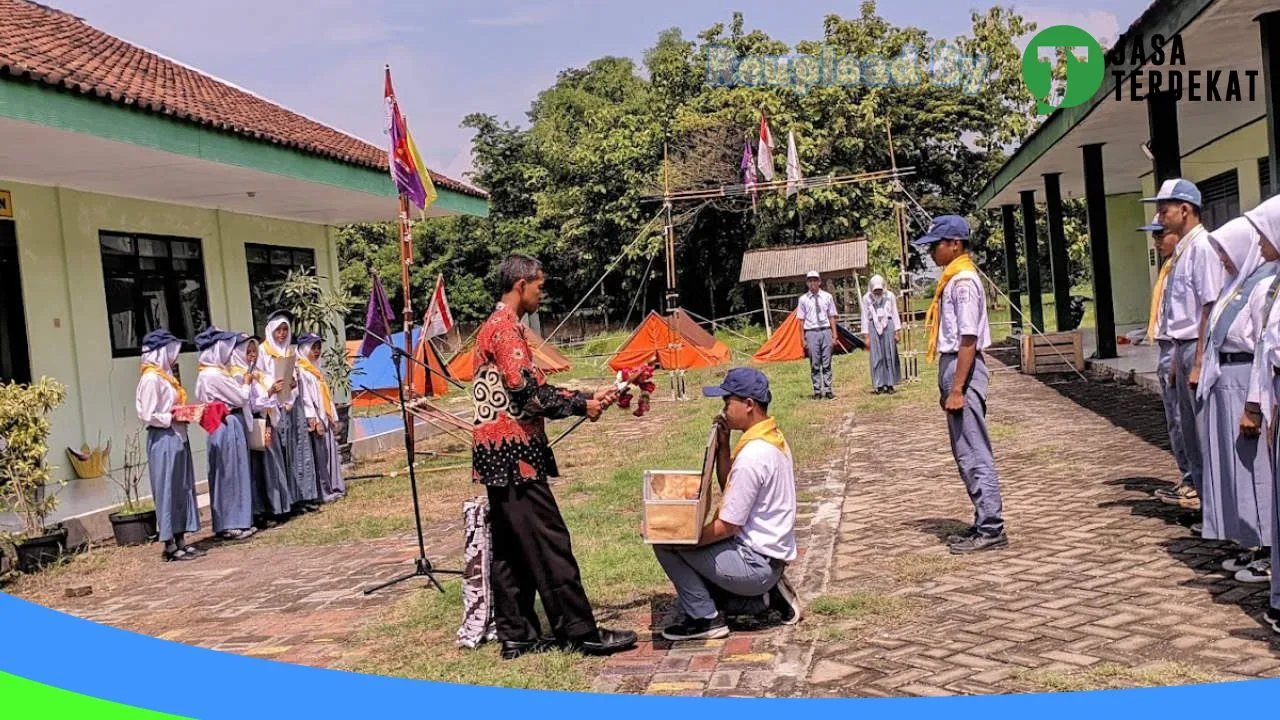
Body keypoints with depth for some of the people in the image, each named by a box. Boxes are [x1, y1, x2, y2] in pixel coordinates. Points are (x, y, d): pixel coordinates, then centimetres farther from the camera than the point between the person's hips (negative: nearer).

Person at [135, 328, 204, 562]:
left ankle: (180, 540, 16)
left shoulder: (165, 376, 14)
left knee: (182, 489, 10)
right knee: (167, 490, -3)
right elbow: (148, 416, -17)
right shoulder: (151, 379, -13)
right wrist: (175, 418, -14)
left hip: (177, 438, 9)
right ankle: (170, 545, 4)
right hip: (163, 440, -9)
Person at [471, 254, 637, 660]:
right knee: (548, 543, -7)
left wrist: (588, 397, 12)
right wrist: (582, 406, -10)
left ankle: (517, 636, 15)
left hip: (499, 454, 10)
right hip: (513, 452, -10)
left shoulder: (496, 326, 20)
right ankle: (581, 633, -2)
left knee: (510, 548, 11)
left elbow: (531, 388, 19)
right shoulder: (507, 327, -12)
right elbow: (528, 392, -20)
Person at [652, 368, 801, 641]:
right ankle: (766, 596, 12)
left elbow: (726, 526, -20)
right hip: (772, 559, 10)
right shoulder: (773, 438, 6)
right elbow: (730, 489, 14)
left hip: (755, 562, -10)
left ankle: (704, 619, -1)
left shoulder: (752, 455, -24)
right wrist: (722, 446, 2)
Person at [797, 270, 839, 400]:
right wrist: (803, 339, 0)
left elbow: (832, 317, 6)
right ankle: (817, 391, 10)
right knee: (814, 364, 3)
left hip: (826, 331, 1)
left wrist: (834, 335, 2)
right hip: (811, 333, -1)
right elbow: (801, 320, 4)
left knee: (827, 363, 4)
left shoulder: (827, 297, 5)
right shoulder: (803, 299, 3)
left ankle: (827, 390, 9)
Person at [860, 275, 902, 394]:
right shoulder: (866, 298, 2)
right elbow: (865, 317, 5)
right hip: (874, 326, 0)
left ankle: (890, 384, 5)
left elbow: (895, 314, 7)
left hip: (888, 325, 0)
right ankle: (879, 385, 1)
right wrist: (866, 335, 1)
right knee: (876, 357, -2)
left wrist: (896, 331, 3)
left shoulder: (890, 296, 3)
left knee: (890, 355, -1)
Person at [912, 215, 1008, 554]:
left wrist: (956, 389, -21)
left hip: (963, 369, -11)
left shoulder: (963, 281, -15)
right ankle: (984, 523, 22)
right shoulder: (953, 279, 16)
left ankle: (991, 529, 1)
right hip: (952, 365, 11)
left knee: (974, 455, -6)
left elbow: (968, 339, -20)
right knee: (966, 453, 14)